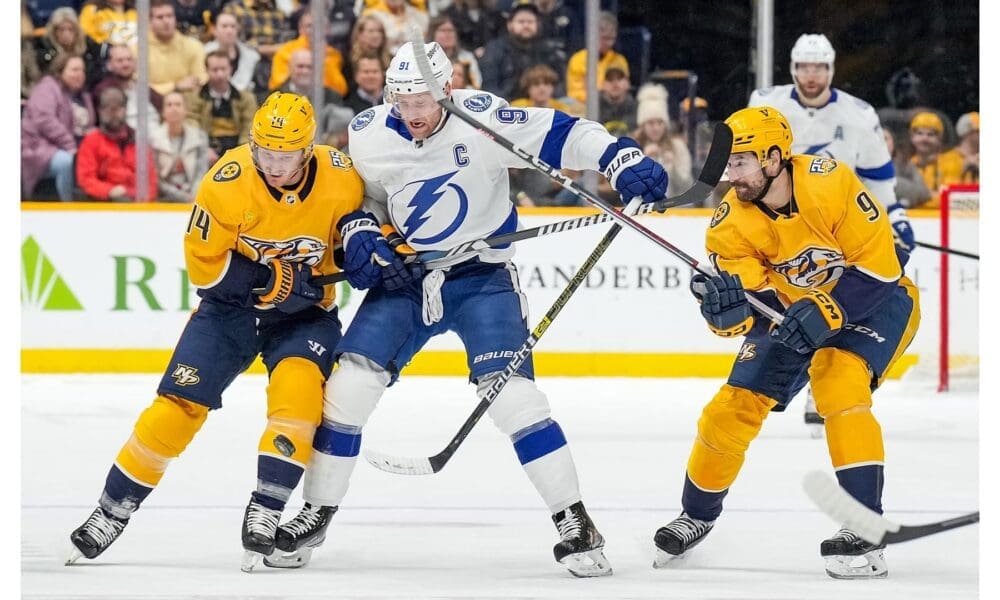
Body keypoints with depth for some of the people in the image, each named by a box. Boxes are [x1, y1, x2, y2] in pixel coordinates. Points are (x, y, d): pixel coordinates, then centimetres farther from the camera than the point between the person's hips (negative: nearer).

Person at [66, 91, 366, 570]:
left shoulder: (341, 180, -19)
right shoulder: (227, 182, -23)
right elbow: (204, 264, -16)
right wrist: (271, 281, -25)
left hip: (305, 311, 0)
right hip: (233, 303, 0)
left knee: (298, 387, -28)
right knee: (179, 404, -8)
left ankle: (265, 513, -21)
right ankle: (111, 513, 6)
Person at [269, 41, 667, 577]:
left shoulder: (481, 118, -18)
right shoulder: (368, 135, -5)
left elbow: (560, 134, -19)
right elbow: (357, 194, 12)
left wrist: (622, 159, -34)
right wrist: (359, 233, -9)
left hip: (481, 276, -4)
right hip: (404, 276, 4)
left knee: (507, 388, -19)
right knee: (352, 377, -7)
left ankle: (574, 521, -11)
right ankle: (316, 514, 7)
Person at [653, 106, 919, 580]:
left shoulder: (829, 183, -29)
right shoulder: (733, 224, -16)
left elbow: (877, 264, -25)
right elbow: (745, 315, -18)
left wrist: (825, 312, -35)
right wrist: (724, 303, -41)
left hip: (874, 297, -5)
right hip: (792, 309, 5)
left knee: (838, 381, -30)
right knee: (734, 405, 0)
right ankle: (697, 515, 26)